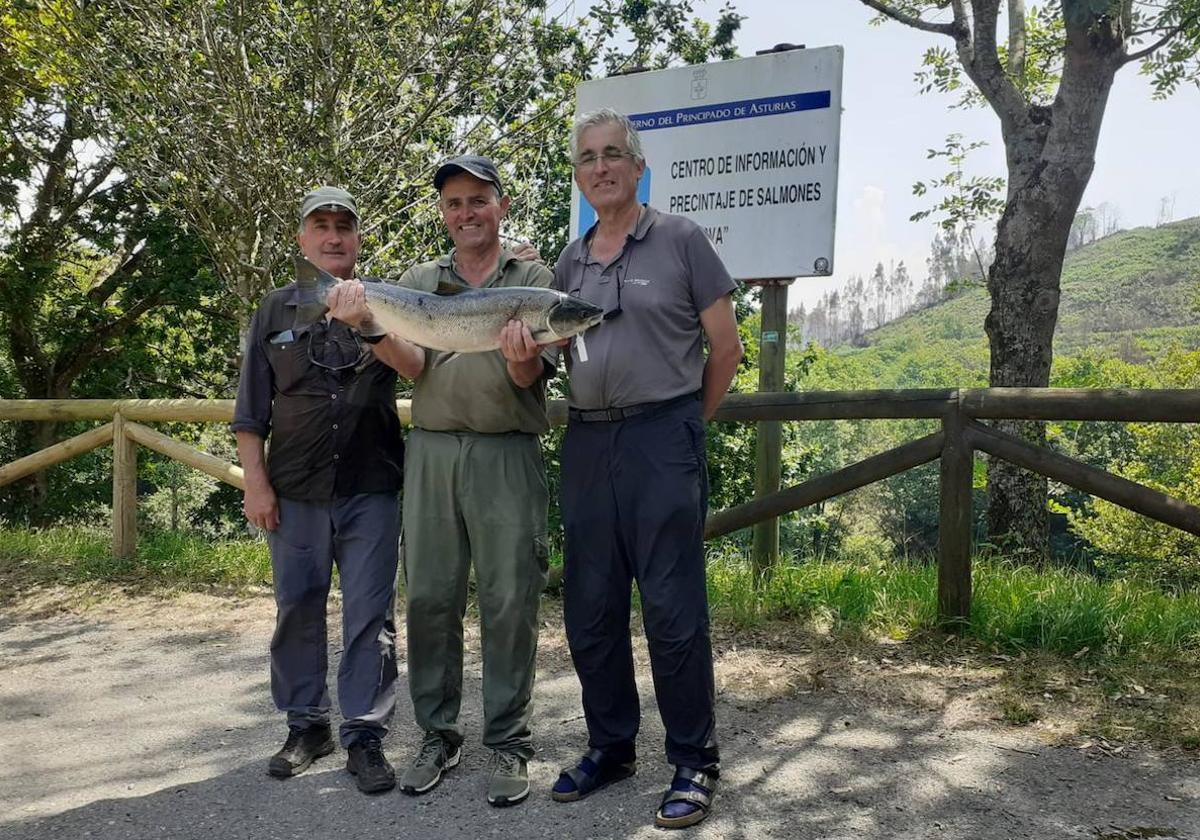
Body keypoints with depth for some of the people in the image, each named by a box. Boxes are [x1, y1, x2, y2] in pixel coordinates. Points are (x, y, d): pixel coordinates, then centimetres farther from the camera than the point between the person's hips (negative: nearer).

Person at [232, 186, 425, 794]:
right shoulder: (275, 311, 10)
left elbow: (417, 365, -15)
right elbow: (250, 410, 10)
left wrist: (367, 325, -32)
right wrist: (255, 483, 2)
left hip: (371, 489, -1)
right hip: (293, 491, 2)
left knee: (370, 612, 1)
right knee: (296, 608, 9)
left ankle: (364, 734, 11)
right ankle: (305, 725, 25)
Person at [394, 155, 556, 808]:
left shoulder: (533, 279, 8)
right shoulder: (418, 281, 17)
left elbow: (532, 378, -2)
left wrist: (522, 361, -25)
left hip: (508, 455, -2)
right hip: (431, 452, 3)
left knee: (509, 600, 0)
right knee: (428, 596, 6)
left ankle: (508, 741, 13)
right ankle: (437, 734, 21)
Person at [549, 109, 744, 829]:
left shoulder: (679, 240, 1)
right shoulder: (568, 263, 15)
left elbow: (726, 346, 1)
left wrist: (686, 421, 5)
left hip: (662, 439, -5)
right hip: (587, 442, 6)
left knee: (672, 608, -3)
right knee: (590, 606, 9)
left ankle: (695, 763, 12)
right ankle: (611, 746, 26)